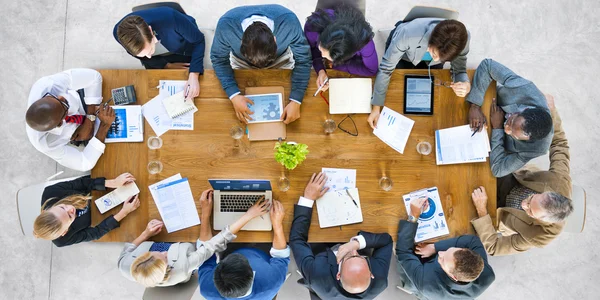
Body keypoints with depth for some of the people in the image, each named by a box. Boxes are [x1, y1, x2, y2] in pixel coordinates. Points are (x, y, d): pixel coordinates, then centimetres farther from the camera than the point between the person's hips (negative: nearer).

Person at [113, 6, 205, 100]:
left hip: (183, 49, -1)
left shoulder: (169, 17, -46)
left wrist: (194, 76, -40)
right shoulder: (118, 33, -35)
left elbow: (198, 40, -30)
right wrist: (168, 66, -16)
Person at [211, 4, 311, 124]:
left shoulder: (289, 22, -42)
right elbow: (219, 59, -23)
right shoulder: (226, 25, -41)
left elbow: (303, 59, -29)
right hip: (241, 62, 0)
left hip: (280, 58, 0)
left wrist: (296, 101, -37)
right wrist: (234, 95, -36)